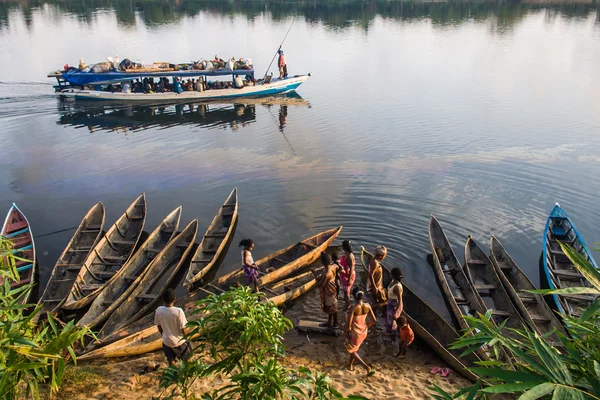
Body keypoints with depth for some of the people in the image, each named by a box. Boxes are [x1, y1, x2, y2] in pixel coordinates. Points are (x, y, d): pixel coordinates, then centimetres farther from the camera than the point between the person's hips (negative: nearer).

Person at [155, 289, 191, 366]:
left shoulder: (158, 310, -17)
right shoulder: (178, 311, -29)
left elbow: (159, 327, -2)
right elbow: (183, 328, -20)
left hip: (167, 341, 3)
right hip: (180, 341, -3)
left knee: (171, 360, 25)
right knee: (186, 359, 24)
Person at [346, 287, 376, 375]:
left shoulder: (353, 308, -28)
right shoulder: (367, 306, -12)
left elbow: (349, 325, -23)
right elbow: (373, 320, -3)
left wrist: (347, 333, -5)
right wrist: (367, 327, 13)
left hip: (355, 333, -6)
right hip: (364, 332, 6)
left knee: (351, 350, 16)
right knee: (354, 348, 31)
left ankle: (367, 367, 5)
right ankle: (351, 364, 47)